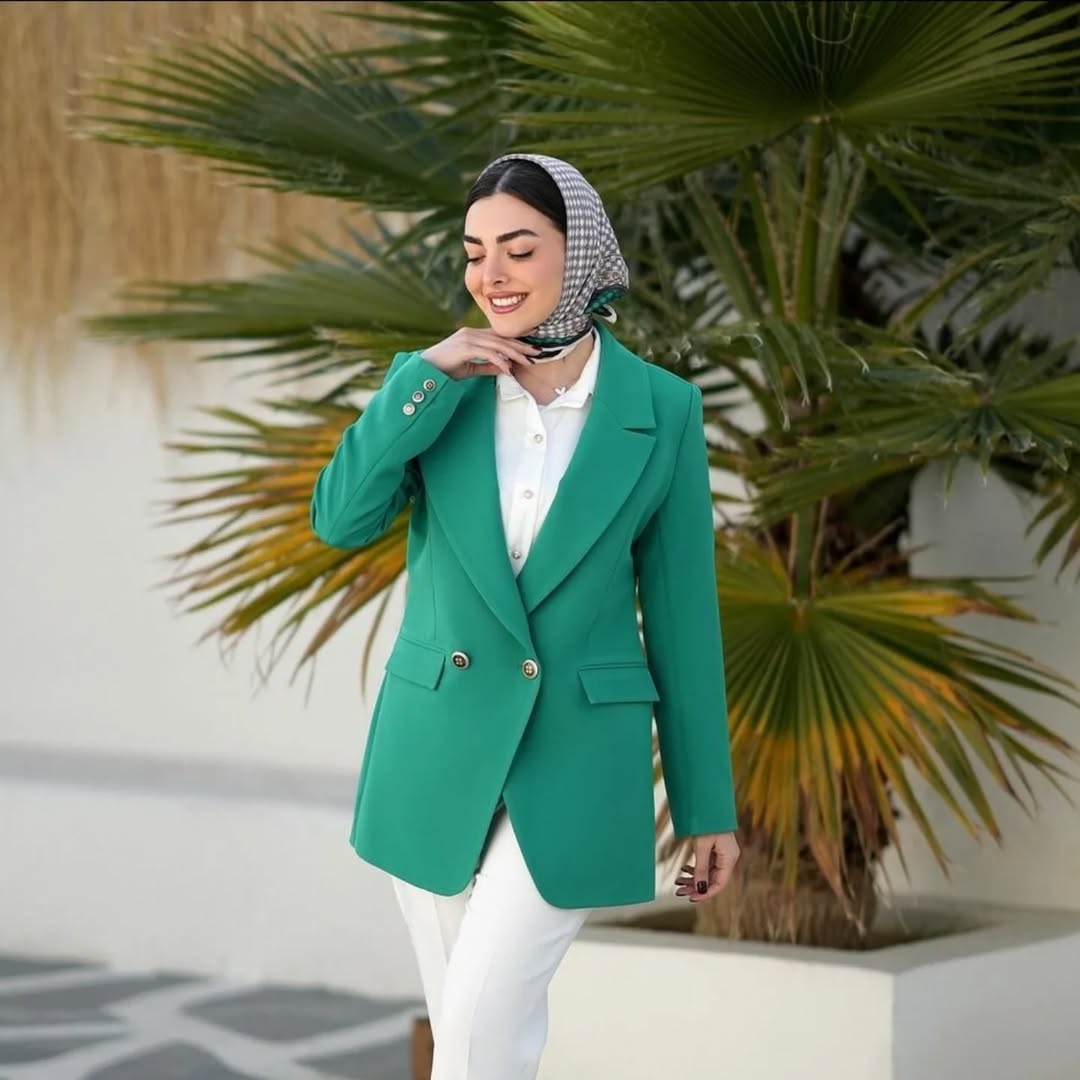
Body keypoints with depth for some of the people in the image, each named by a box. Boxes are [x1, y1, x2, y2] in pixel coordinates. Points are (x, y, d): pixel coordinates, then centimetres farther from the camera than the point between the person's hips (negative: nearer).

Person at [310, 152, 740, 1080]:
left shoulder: (662, 410, -4)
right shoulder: (435, 380, 1)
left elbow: (682, 612, 0)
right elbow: (341, 521, -12)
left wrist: (708, 804, 1)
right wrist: (427, 378, -19)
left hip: (575, 763, -2)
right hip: (436, 754, 3)